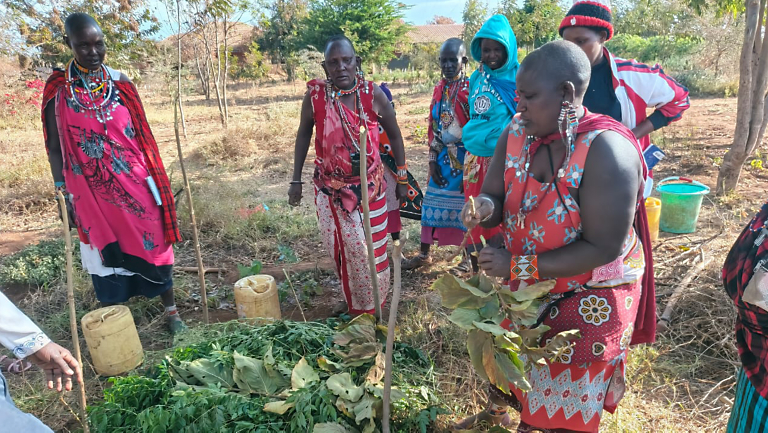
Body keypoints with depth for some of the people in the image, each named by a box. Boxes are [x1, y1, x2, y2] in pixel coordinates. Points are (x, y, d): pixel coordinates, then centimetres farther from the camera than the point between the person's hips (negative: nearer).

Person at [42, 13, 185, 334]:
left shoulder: (119, 81, 1)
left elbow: (141, 134, 7)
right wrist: (62, 191, -2)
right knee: (105, 253, 9)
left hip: (134, 183, 1)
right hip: (91, 190, -1)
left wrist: (153, 176, 7)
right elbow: (54, 145, 1)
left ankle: (171, 310, 24)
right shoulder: (58, 89, -3)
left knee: (152, 243, 8)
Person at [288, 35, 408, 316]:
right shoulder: (315, 95, -9)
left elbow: (394, 135, 2)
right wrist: (296, 180, 4)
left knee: (372, 249, 8)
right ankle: (354, 304, 32)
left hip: (370, 187, 0)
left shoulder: (372, 94, -9)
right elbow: (303, 135, 4)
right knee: (342, 249, 9)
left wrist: (402, 179, 4)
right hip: (331, 188, 1)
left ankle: (375, 305, 32)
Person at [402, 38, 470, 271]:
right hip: (442, 155, 6)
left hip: (465, 155, -5)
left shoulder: (471, 87, -9)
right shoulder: (439, 88, 8)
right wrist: (433, 158, 5)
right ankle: (424, 254, 21)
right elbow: (433, 125, 10)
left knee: (466, 203, 3)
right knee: (432, 201, 9)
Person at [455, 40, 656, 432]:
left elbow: (603, 248, -28)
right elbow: (495, 197, -1)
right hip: (527, 286, 5)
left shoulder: (605, 150, -28)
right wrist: (485, 208, -26)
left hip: (588, 300, -5)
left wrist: (519, 264, -28)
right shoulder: (516, 133, -8)